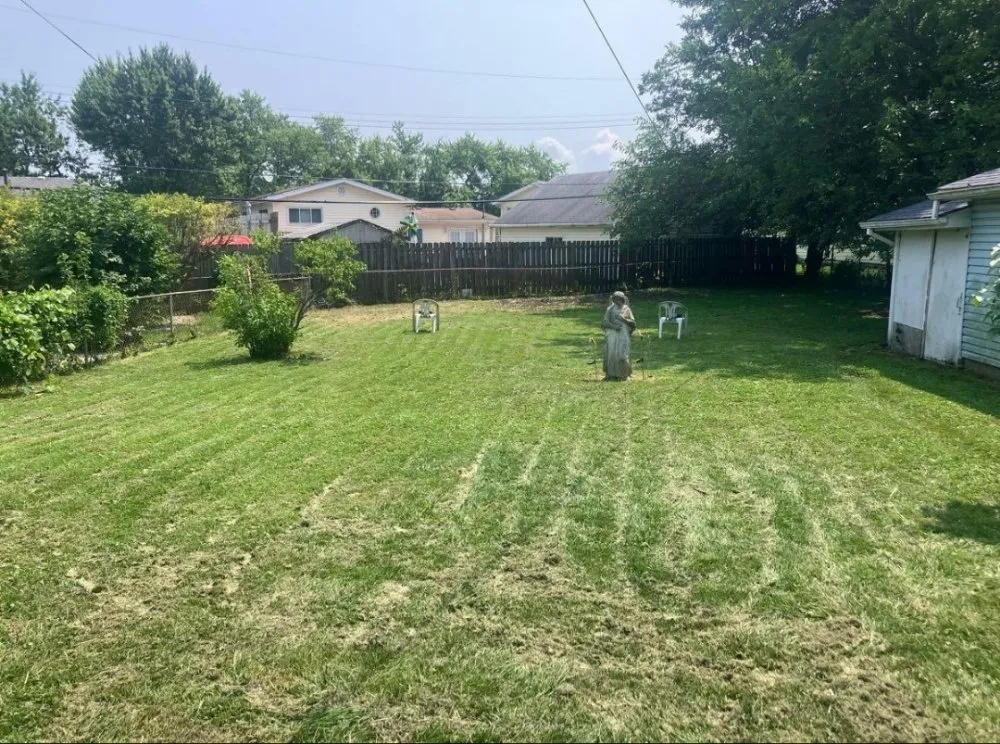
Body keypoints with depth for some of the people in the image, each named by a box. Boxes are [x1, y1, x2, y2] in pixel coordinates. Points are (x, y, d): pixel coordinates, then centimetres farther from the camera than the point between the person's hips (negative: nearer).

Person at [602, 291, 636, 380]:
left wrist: (623, 319, -11)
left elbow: (633, 322, 3)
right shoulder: (610, 309, 9)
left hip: (623, 335, -1)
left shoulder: (626, 309, 8)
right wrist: (613, 326, -14)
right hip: (612, 334, 1)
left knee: (622, 354, -11)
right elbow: (605, 322, 2)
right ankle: (611, 374, -2)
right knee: (611, 354, -8)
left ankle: (623, 374, -2)